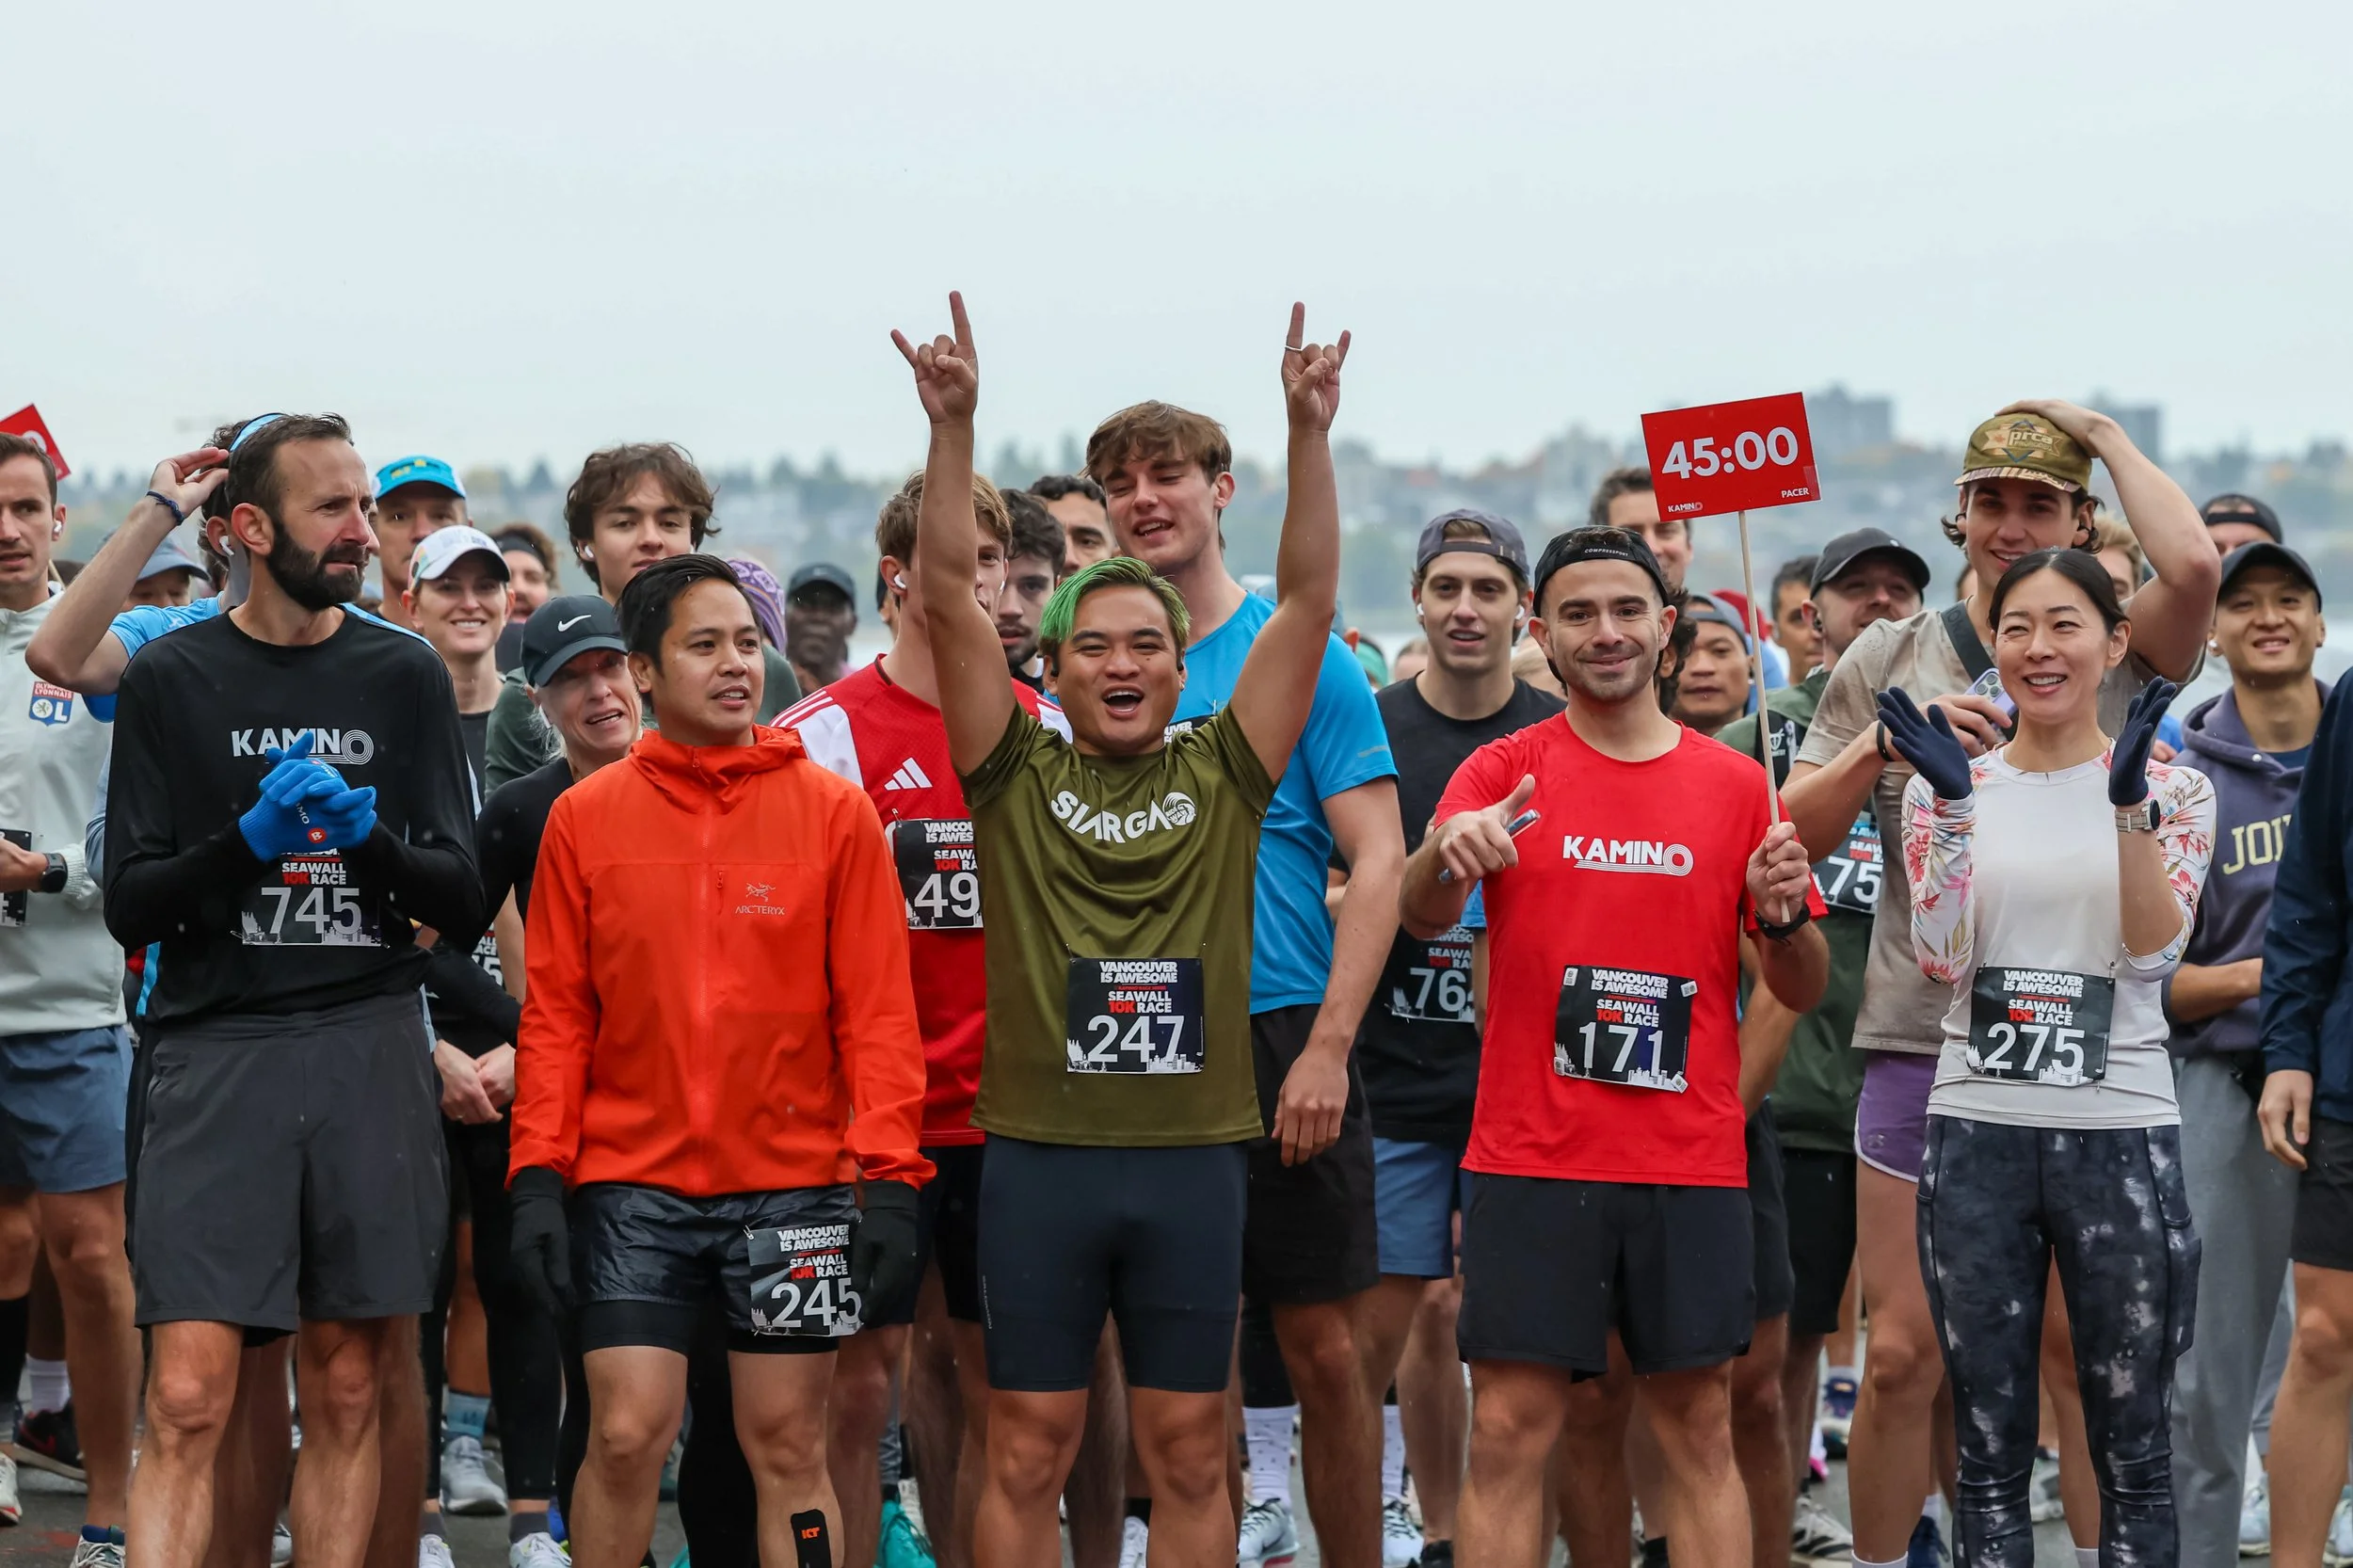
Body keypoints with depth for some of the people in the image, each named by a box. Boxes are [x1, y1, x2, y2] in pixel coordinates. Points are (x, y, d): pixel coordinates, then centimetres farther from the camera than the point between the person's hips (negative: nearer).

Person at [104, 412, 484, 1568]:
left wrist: (368, 832, -13)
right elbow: (131, 905, 0)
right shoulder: (171, 679, 4)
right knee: (189, 1398, -10)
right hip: (216, 1051, -2)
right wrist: (249, 840, -16)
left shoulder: (404, 676, 9)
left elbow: (461, 895, 6)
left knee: (347, 1394, 5)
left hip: (370, 1050, 2)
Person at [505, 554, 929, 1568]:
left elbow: (878, 1011, 0)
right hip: (633, 1186, 0)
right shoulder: (586, 817, 3)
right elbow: (555, 1014, 4)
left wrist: (889, 1177, -8)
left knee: (788, 1446, 5)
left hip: (792, 1183, 0)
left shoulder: (834, 812, 1)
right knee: (627, 1435, -4)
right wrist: (537, 1174, -3)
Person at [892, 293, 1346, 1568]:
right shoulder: (1017, 779, 4)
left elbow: (1308, 601, 0)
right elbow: (950, 598, -4)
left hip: (1193, 1155, 1)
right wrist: (953, 430, -13)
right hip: (1038, 1155, -1)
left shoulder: (1220, 778, 7)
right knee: (1027, 1450, 4)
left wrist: (1309, 435, -10)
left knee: (1189, 1452, 7)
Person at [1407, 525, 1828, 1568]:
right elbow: (1421, 918, -12)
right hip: (1532, 1158, -1)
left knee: (1698, 1432, 1)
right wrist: (1445, 854, -34)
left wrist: (1781, 915, -10)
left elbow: (1804, 991, 11)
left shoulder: (1736, 786, 8)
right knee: (1511, 1433, -4)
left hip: (1690, 1163, 1)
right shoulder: (1504, 774, 4)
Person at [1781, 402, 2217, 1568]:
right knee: (1903, 1353, 0)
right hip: (1925, 1038, 1)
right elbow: (1796, 836, 9)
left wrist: (2106, 435, -4)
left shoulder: (2118, 653, 4)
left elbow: (2194, 567, -19)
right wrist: (1886, 741, -9)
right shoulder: (1891, 658, 11)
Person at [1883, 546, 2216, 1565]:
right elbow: (1939, 960, -5)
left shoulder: (2173, 789, 3)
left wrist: (2129, 800, -21)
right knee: (1989, 1451, 6)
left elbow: (2154, 951, -10)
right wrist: (1951, 806, -15)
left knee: (2131, 1449, 4)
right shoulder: (1953, 787, 6)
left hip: (2121, 1136, -1)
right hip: (1978, 1135, 1)